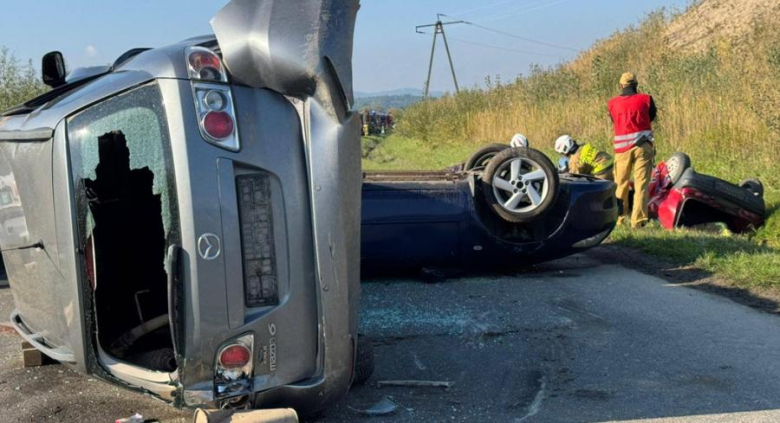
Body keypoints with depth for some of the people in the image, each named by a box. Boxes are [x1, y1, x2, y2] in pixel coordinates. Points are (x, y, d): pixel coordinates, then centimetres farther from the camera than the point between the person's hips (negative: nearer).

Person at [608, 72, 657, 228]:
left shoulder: (613, 103, 5)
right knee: (641, 184, -2)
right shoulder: (645, 99, 2)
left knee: (621, 183, 11)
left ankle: (619, 218, 15)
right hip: (643, 145, -2)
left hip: (622, 147, 2)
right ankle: (638, 220, -8)